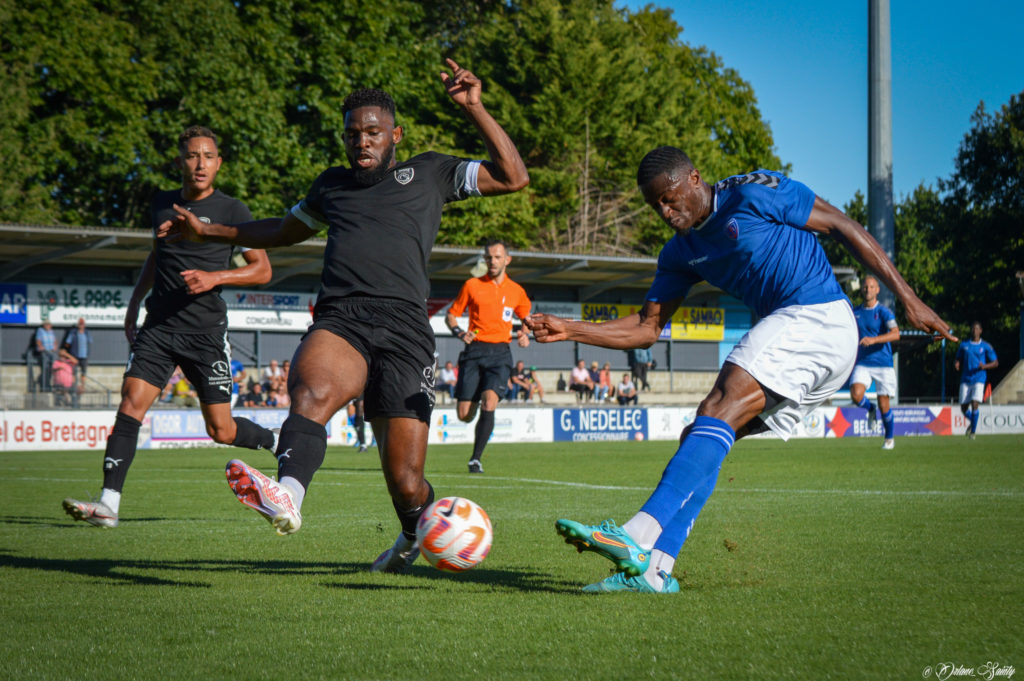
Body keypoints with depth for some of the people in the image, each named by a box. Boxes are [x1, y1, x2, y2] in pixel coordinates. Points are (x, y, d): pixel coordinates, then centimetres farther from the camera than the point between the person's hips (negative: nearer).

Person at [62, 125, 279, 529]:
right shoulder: (162, 204, 11)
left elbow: (262, 270, 0)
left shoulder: (232, 211, -2)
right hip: (159, 325, 3)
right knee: (131, 403, -15)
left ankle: (276, 443, 30)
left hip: (206, 329, -3)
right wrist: (134, 303, 23)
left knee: (221, 431, -1)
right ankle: (108, 503, -17)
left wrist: (214, 277, -14)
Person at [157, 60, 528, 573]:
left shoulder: (429, 173, 19)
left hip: (403, 330, -2)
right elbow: (287, 230, 46)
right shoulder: (332, 184, 29)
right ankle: (286, 496, -61)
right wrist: (208, 232, 46)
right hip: (339, 323, 2)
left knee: (405, 484, -7)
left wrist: (473, 109, 5)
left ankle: (417, 536, 27)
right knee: (312, 391, -37)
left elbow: (513, 178, 11)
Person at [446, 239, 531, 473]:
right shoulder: (472, 285, 7)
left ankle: (476, 458, -14)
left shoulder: (516, 291, 11)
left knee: (489, 402, -22)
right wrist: (459, 332, -8)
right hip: (474, 350, 0)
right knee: (464, 414, -6)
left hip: (500, 353, 0)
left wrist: (524, 334, 6)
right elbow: (451, 314, 12)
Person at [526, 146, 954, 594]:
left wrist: (909, 300, -7)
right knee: (699, 440, -2)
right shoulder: (680, 253, 16)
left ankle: (637, 540, -34)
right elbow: (646, 329, 17)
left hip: (819, 318, -9)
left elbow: (842, 228, -3)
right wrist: (569, 331, 4)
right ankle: (653, 570, -7)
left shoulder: (752, 193, -5)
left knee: (719, 409, -23)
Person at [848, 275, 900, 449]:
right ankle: (870, 409, 13)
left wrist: (873, 340, -34)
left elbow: (896, 334, -22)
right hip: (862, 364, 3)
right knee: (856, 395, -22)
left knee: (883, 404, 0)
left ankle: (889, 438, 23)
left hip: (883, 363, -3)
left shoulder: (884, 312, -6)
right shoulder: (855, 312, 7)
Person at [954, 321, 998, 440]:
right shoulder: (964, 345, 10)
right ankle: (972, 421, 33)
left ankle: (973, 431, -5)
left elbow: (995, 363, 5)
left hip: (979, 379, -3)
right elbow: (958, 360, 16)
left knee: (975, 404, -18)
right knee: (963, 407, 1)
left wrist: (985, 366, -14)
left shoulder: (985, 346, 3)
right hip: (965, 380, 3)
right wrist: (956, 364, -8)